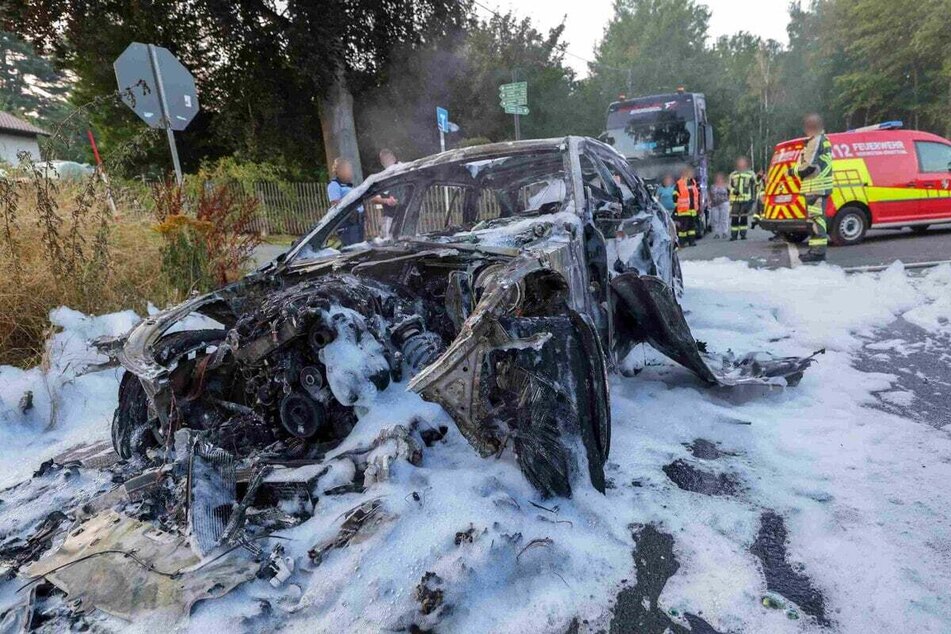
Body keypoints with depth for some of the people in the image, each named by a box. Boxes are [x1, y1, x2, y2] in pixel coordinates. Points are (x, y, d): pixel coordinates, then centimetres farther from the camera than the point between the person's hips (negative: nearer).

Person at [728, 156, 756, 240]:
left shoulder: (751, 174, 12)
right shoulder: (733, 174, 15)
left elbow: (754, 187, 11)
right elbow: (729, 186, 14)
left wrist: (753, 198, 2)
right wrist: (733, 190, -8)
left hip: (746, 199, -1)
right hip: (735, 199, 1)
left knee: (744, 217, -5)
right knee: (734, 218, -3)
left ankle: (743, 235, 0)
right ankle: (733, 235, 1)